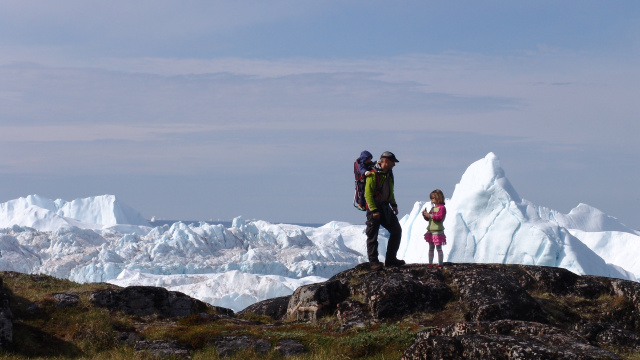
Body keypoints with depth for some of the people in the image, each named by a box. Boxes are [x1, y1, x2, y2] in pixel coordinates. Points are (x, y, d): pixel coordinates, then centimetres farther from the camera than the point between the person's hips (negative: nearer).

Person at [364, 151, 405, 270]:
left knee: (396, 230, 7)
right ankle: (374, 262, -1)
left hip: (385, 208, 8)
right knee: (372, 235, -5)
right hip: (374, 208, -8)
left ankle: (390, 259, 14)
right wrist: (374, 210, -23)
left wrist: (393, 205, 16)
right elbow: (368, 193, -19)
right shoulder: (373, 175, -15)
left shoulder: (389, 174, 12)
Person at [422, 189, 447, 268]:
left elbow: (440, 217, -21)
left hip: (438, 231, -8)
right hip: (430, 231, 8)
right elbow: (428, 219, 21)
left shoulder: (442, 208, -9)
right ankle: (430, 263, 15)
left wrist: (430, 215, -23)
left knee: (439, 248, -3)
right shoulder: (433, 208, 17)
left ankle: (440, 263, 0)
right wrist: (425, 215, 1)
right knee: (431, 248, 10)